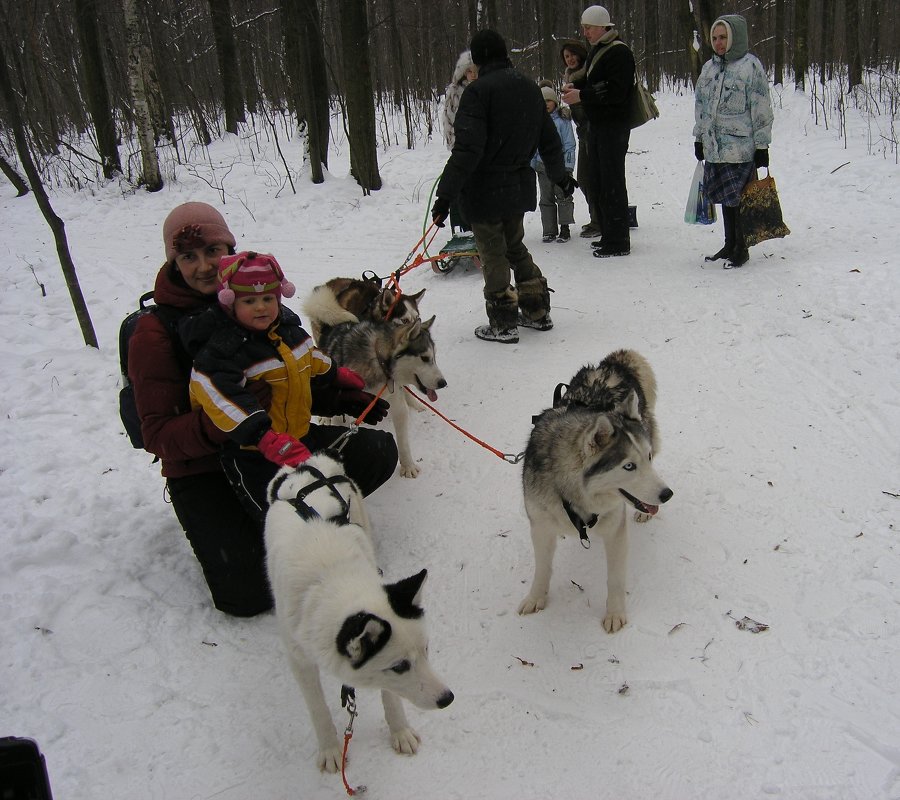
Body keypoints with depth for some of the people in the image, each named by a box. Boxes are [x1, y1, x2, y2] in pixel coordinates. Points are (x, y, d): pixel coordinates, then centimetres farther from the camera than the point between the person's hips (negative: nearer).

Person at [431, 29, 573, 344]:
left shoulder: (479, 90, -16)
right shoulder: (530, 88, 8)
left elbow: (467, 148, -24)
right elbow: (549, 139, 17)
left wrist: (445, 195, -23)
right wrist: (560, 176, 33)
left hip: (486, 189, -7)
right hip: (519, 186, 7)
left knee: (493, 255, 3)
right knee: (515, 247, 21)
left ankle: (504, 324, 11)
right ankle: (538, 312, 26)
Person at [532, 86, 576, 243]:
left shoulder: (563, 120, 0)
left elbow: (569, 144, -2)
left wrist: (568, 165, -9)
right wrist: (531, 166, 11)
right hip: (542, 165, 4)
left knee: (563, 196, -3)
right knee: (546, 199, 6)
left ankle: (565, 228, 4)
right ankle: (549, 231, 11)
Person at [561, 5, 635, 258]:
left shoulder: (619, 52, -13)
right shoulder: (596, 50, 17)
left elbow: (616, 91, -22)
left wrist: (582, 95, -22)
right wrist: (575, 86, 7)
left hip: (614, 126, -10)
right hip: (597, 125, 10)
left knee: (612, 183, -8)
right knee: (599, 180, 13)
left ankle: (618, 241, -4)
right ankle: (608, 235, 22)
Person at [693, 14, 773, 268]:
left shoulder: (751, 66, -7)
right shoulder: (709, 68, 12)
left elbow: (761, 110, -8)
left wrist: (762, 146, -9)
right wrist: (699, 138, 19)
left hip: (741, 148, -6)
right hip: (715, 147, 6)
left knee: (739, 199, -2)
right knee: (725, 199, 13)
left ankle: (742, 249, 10)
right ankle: (729, 245, 24)